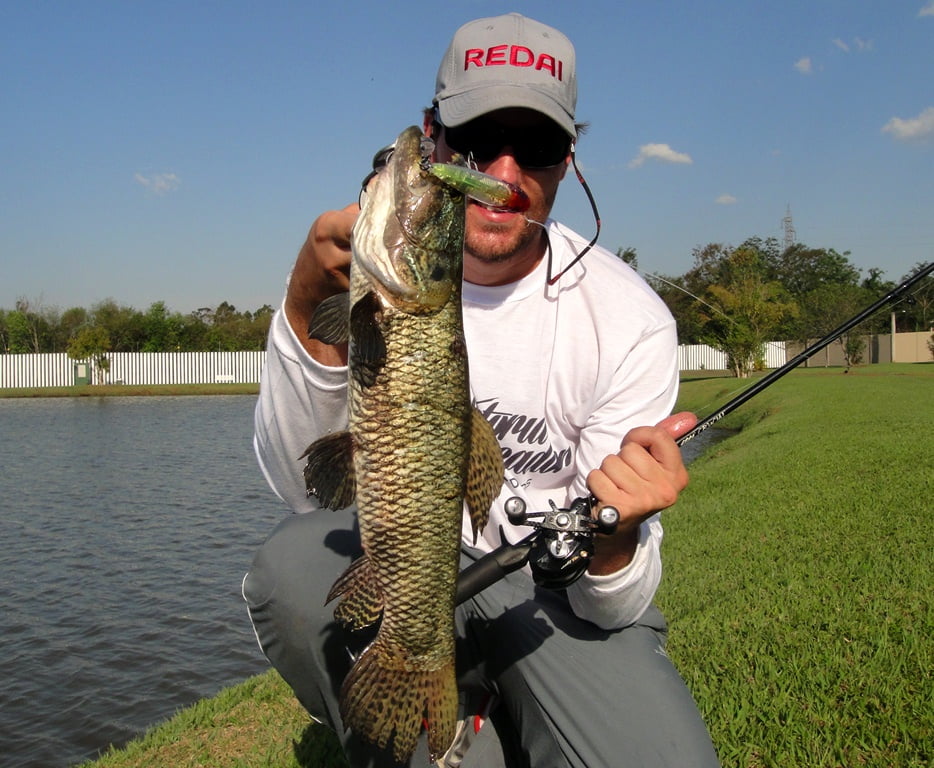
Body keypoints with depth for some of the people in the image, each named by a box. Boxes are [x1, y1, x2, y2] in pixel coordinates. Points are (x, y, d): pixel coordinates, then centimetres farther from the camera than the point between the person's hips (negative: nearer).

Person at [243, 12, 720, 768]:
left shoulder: (629, 318, -15)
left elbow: (615, 605, -14)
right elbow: (305, 482, -23)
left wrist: (614, 535, -37)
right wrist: (308, 307, -37)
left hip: (552, 578, 0)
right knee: (293, 567, -29)